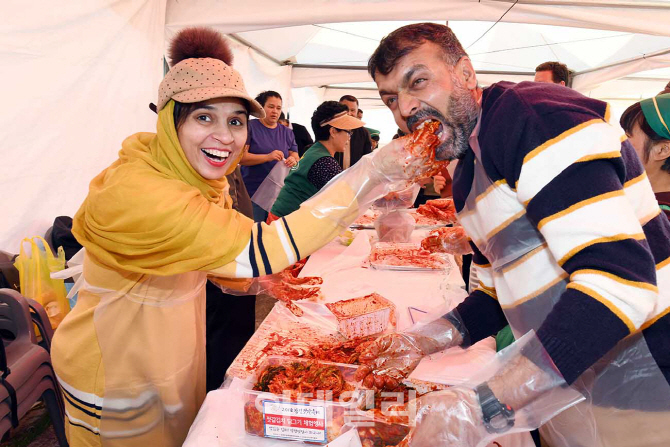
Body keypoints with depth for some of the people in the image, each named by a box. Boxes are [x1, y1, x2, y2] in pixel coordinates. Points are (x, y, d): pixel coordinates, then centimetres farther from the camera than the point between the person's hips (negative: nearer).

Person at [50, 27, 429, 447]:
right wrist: (368, 173, -40)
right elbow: (255, 251, -40)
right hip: (115, 377, -7)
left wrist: (269, 280, -14)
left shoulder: (203, 180, -5)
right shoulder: (134, 192, -33)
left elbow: (231, 269, 7)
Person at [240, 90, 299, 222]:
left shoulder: (287, 133, 12)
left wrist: (293, 161, -15)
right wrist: (268, 157, -25)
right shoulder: (250, 127, -1)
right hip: (254, 193, -4)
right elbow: (240, 157, -10)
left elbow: (296, 157, 11)